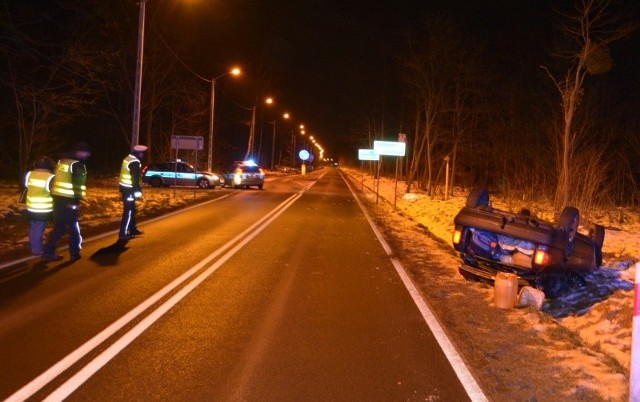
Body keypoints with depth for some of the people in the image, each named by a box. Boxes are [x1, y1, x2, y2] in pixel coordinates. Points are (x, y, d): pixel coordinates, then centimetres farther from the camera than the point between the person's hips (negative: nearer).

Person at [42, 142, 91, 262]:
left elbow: (56, 179, 17)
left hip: (57, 198, 7)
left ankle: (48, 252, 11)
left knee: (59, 226, 14)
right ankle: (75, 253, 14)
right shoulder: (78, 165, -11)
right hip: (69, 200, -7)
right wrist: (77, 201, -17)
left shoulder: (62, 161, 15)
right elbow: (78, 185, -18)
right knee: (74, 227, 7)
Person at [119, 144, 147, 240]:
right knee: (128, 212, -4)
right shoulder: (135, 162, -19)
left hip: (124, 187, 10)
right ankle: (123, 234, -2)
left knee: (132, 210, 19)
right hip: (129, 189, -10)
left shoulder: (128, 158, 11)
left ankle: (133, 229, 30)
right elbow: (135, 178, -22)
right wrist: (138, 191, -20)